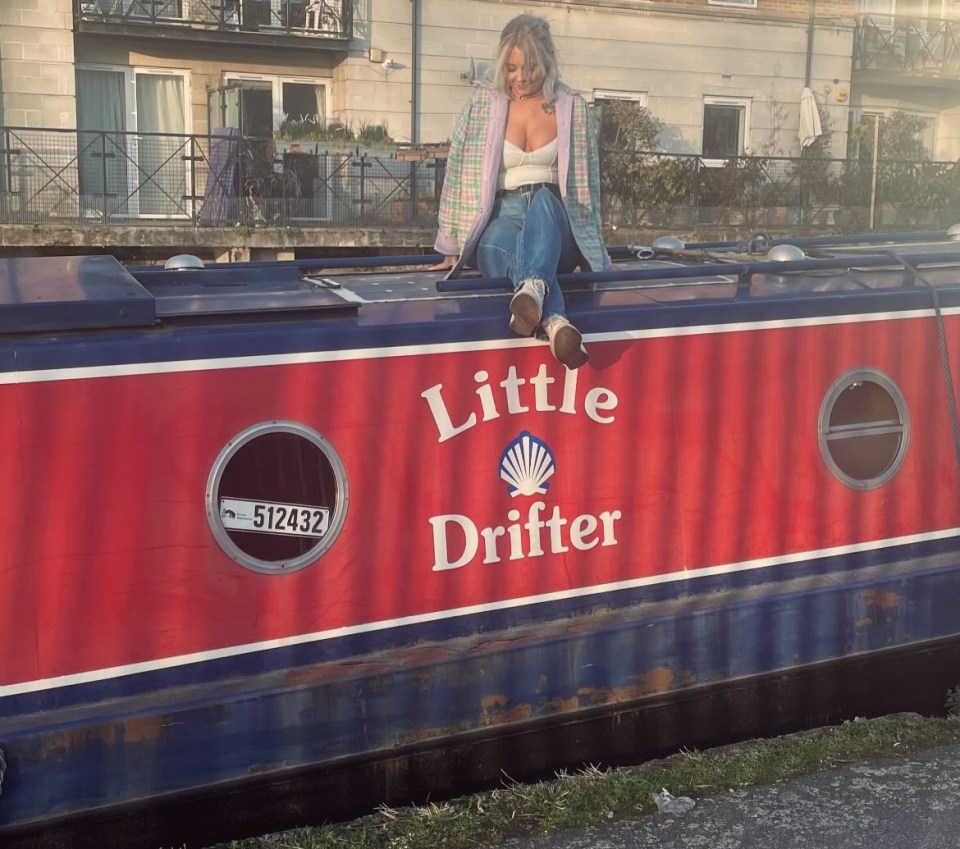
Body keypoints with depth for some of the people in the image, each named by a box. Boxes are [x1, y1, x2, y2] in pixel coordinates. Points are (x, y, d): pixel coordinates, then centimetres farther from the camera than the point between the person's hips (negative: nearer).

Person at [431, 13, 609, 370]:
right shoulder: (483, 103, 5)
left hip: (554, 223, 1)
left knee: (543, 198, -38)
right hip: (500, 217, 0)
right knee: (499, 247, -40)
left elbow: (585, 180, 12)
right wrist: (453, 246, 7)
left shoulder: (572, 107, 7)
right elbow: (459, 171, 7)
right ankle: (554, 321, -65)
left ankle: (532, 290, -65)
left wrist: (591, 245, 12)